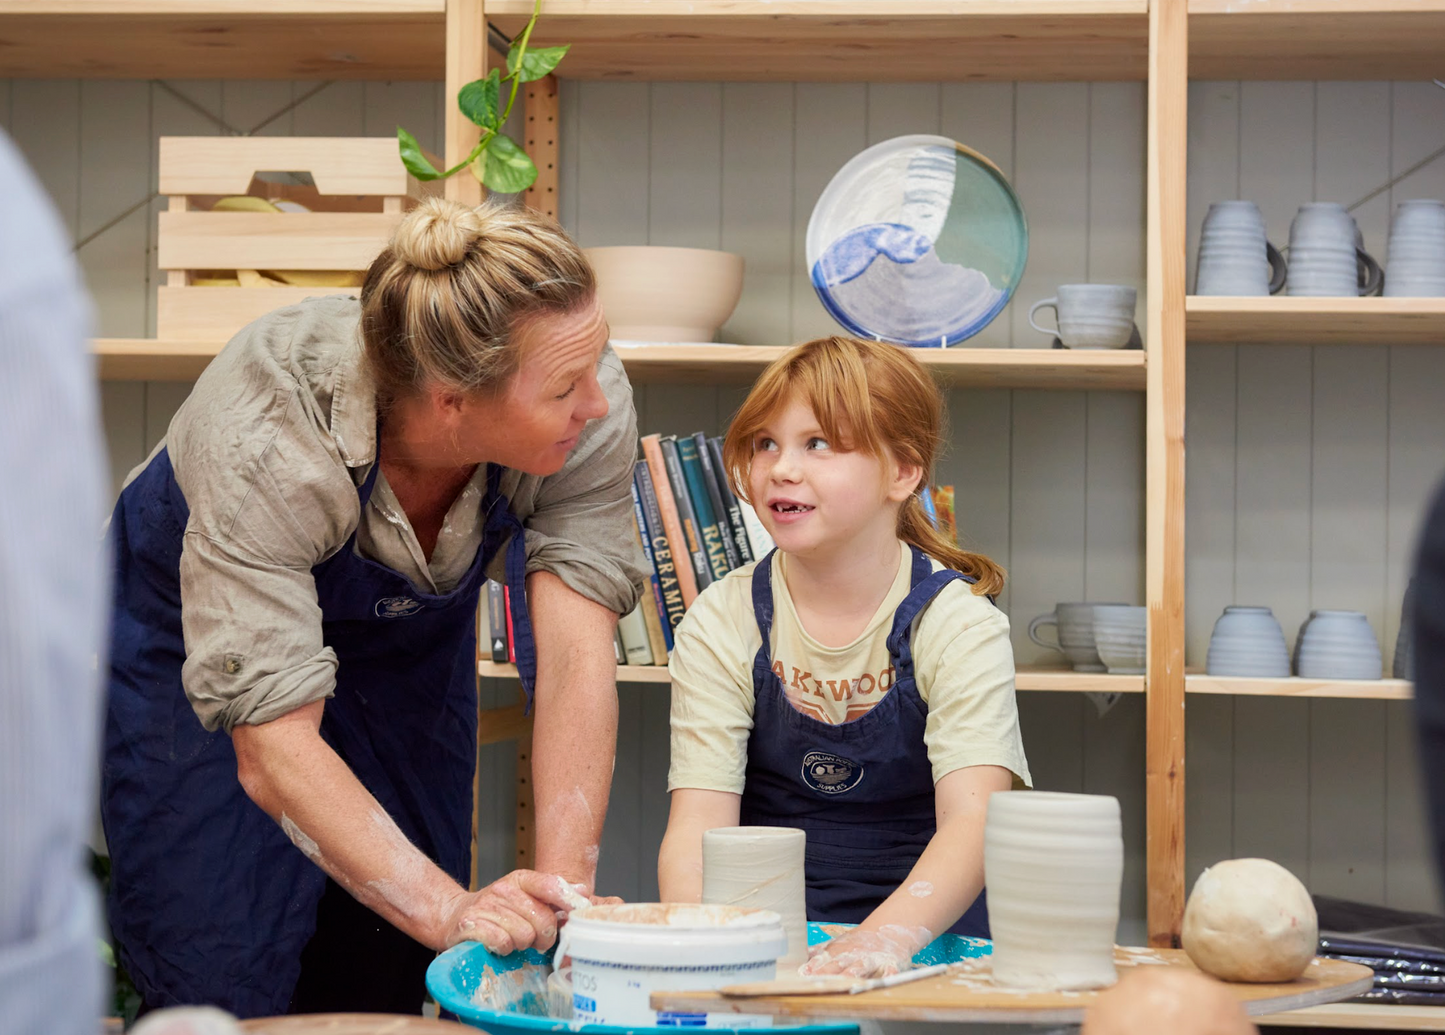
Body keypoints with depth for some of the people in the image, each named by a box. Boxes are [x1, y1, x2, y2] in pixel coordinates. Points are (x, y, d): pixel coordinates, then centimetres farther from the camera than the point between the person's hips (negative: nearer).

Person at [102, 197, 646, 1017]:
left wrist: (565, 885, -42)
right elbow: (273, 750, -41)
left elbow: (578, 651, -31)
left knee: (384, 979, 2)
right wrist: (451, 911, -51)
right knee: (227, 986, -10)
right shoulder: (264, 436, -40)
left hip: (407, 636, 4)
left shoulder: (587, 407, -30)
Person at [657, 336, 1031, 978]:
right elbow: (699, 821, -8)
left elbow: (973, 817, -20)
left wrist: (889, 936, -39)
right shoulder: (722, 623, 1)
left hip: (925, 935, -2)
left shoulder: (959, 624, -5)